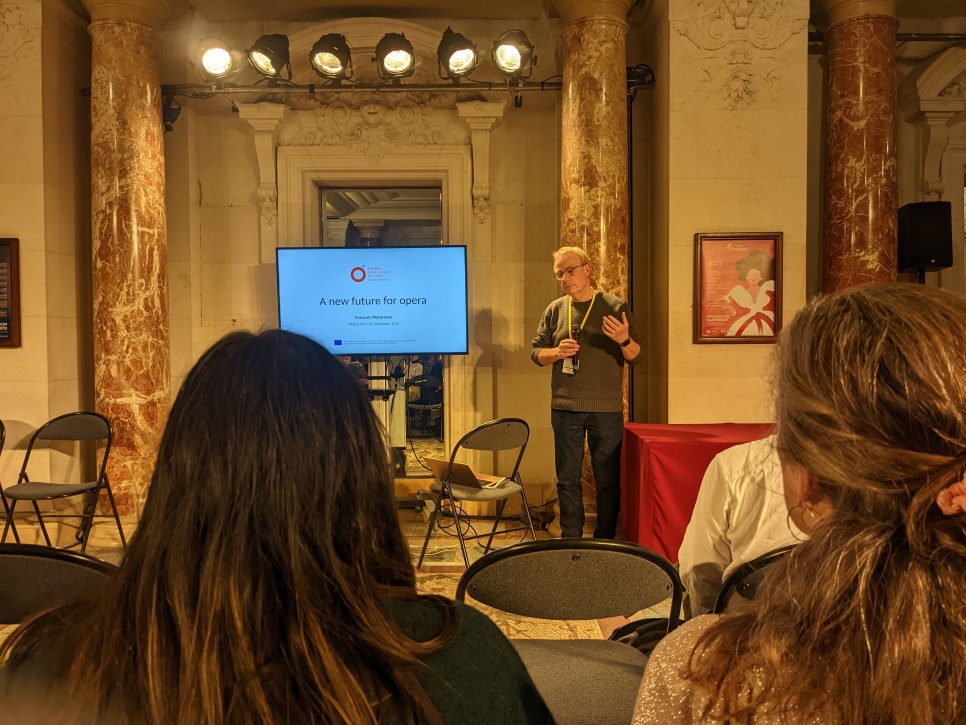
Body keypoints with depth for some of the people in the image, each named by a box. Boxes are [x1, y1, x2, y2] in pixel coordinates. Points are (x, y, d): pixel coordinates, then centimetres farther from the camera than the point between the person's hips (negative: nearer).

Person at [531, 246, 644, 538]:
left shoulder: (615, 306, 0)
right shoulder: (555, 310, 8)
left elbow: (637, 356, 0)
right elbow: (536, 352, 11)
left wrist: (624, 340, -23)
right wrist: (557, 352, -11)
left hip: (606, 410, -2)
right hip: (565, 409, 3)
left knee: (608, 480, 5)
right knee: (567, 480, 9)